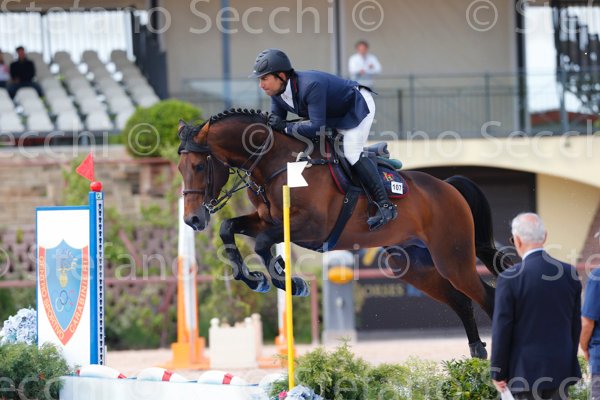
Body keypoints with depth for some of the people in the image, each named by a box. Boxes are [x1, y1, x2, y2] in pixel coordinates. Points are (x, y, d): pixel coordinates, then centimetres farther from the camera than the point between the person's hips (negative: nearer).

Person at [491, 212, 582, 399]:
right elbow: (576, 325, 8)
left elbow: (501, 329, -10)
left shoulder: (509, 279, -13)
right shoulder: (569, 274, 0)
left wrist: (498, 374, -1)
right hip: (561, 369, 4)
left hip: (526, 371, -4)